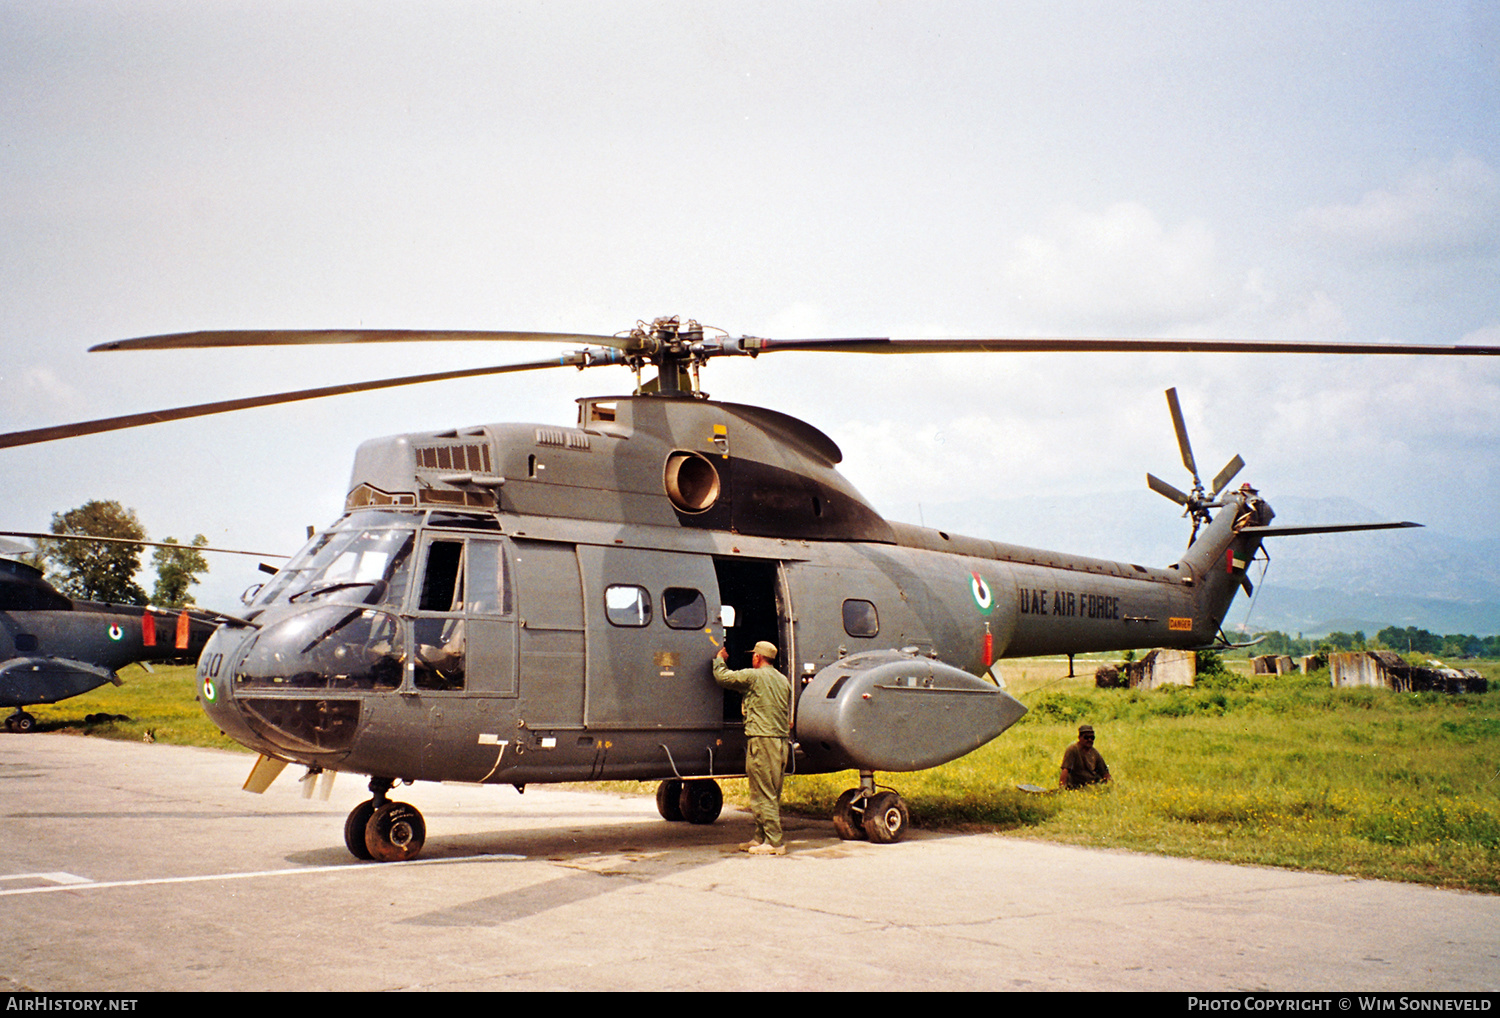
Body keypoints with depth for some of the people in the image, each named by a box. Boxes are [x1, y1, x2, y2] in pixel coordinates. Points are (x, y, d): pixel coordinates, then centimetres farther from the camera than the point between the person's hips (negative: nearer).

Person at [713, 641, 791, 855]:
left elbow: (722, 676, -1)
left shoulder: (753, 676, -8)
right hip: (781, 740, 9)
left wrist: (719, 659, 15)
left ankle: (774, 842, -8)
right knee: (772, 794, 13)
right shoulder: (783, 680, 17)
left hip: (761, 740, -9)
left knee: (763, 794, -6)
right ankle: (761, 837, 21)